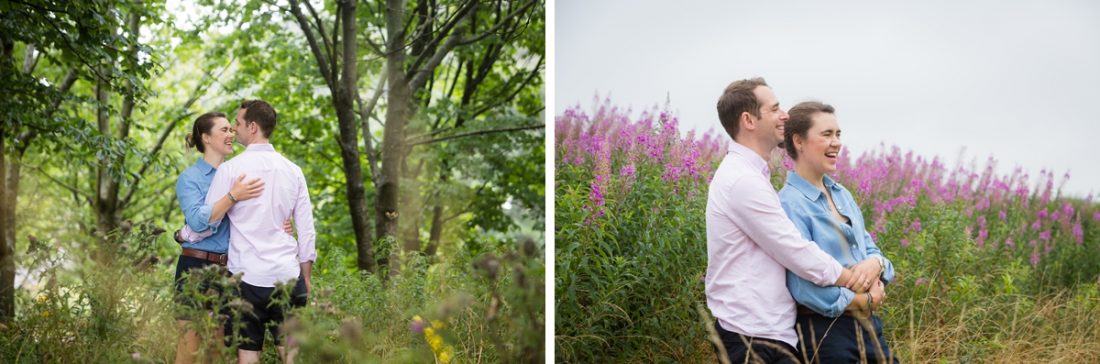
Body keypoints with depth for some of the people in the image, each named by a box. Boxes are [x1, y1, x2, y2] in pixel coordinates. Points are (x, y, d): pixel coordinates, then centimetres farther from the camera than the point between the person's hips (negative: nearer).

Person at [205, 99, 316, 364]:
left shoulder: (230, 169, -5)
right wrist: (306, 276, 16)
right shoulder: (293, 171, 7)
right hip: (288, 275, 3)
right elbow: (307, 230, 8)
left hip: (247, 276, -3)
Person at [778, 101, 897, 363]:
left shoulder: (841, 194, 10)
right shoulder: (789, 204, -16)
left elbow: (869, 248, 15)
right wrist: (865, 300, -13)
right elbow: (804, 287, -22)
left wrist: (874, 264, -9)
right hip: (823, 330, -8)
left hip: (867, 323, 8)